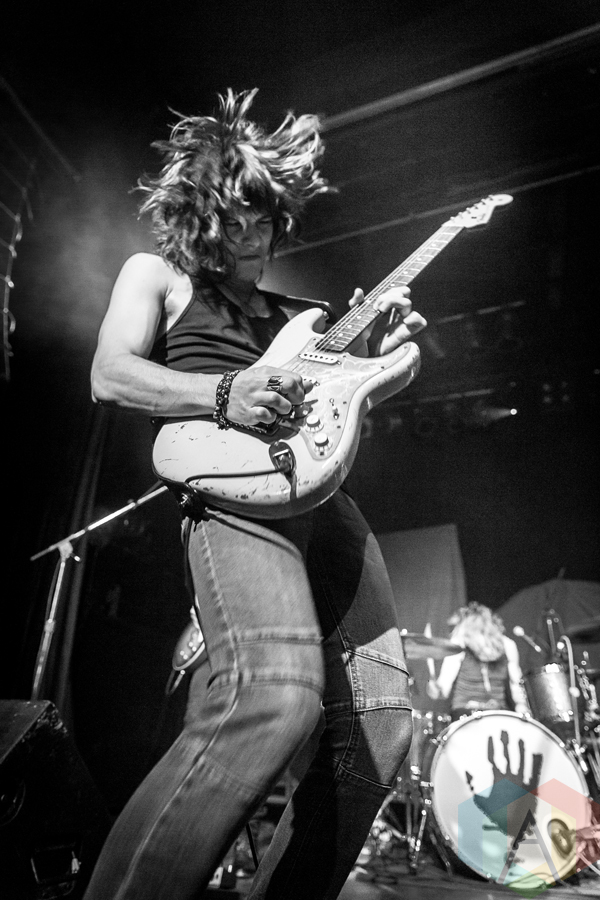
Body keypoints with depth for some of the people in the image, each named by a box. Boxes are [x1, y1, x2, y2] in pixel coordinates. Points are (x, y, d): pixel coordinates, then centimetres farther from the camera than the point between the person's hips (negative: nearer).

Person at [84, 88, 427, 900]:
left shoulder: (293, 312, 30)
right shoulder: (156, 272, 16)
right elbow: (110, 377, 1)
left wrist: (374, 351, 12)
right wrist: (225, 395, -15)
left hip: (325, 498, 7)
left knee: (379, 729, 0)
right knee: (275, 693, -33)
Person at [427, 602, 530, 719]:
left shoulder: (507, 646, 3)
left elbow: (515, 683, 15)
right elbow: (445, 685, -9)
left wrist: (521, 706, 1)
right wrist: (436, 689, -29)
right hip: (466, 712, -3)